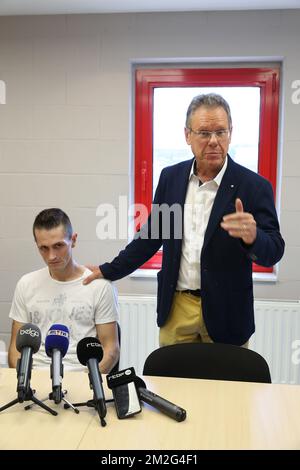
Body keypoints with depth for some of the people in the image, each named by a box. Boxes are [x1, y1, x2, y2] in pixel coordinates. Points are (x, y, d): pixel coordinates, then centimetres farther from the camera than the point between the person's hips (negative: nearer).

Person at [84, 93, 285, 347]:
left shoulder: (254, 186, -10)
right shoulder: (171, 177, 2)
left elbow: (273, 252, -10)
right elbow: (151, 235, 10)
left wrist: (253, 237, -32)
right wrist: (109, 270, 10)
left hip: (225, 312, -2)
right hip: (176, 307, 3)